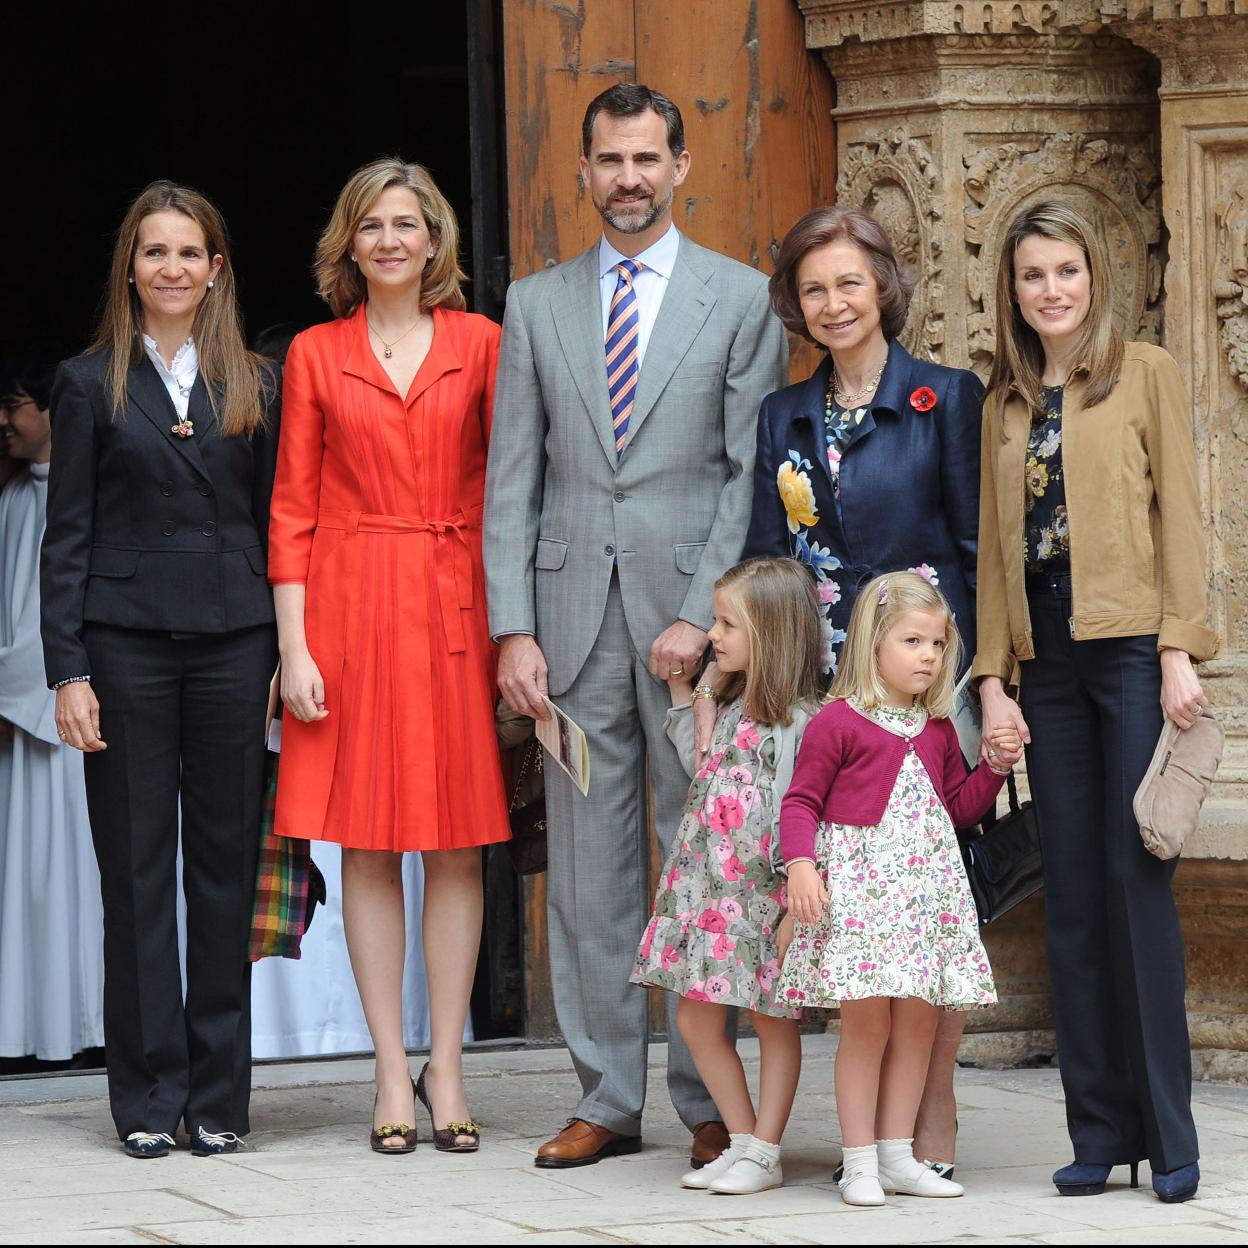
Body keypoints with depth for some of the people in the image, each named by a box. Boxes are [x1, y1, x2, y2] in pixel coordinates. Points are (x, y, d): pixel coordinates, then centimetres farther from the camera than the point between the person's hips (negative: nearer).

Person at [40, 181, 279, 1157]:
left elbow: (275, 524, 9)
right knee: (137, 867, 1)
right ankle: (151, 1096, 7)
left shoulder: (255, 385, 10)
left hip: (235, 638, 2)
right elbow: (66, 536, 2)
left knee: (227, 865, 3)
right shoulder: (92, 384, 5)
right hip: (126, 642, -1)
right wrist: (67, 671, -5)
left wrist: (290, 657, 2)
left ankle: (220, 1095, 9)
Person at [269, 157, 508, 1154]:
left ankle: (446, 1071, 7)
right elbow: (293, 510, 5)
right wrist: (294, 647, -4)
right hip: (349, 607, 0)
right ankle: (393, 1076, 6)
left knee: (458, 844, 1)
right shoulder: (316, 355, 6)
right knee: (366, 846, 1)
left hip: (455, 604, 0)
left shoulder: (479, 342, 6)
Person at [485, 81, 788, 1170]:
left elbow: (755, 475, -2)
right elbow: (512, 479, 9)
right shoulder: (537, 305, 12)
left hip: (692, 612, -3)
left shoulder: (742, 299, 4)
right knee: (589, 869, 4)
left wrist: (703, 615, -11)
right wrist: (513, 627, -1)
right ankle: (609, 1098, 10)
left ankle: (709, 1100, 6)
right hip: (574, 612, 3)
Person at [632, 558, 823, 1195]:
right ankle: (742, 1141, 17)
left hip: (763, 894, -8)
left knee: (772, 1020, 3)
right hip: (706, 889, 8)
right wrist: (680, 694, 24)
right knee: (696, 1020, 8)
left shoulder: (797, 721, -13)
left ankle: (764, 1154, 8)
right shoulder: (729, 707, 12)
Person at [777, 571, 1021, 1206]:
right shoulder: (837, 723, -5)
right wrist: (800, 864, -19)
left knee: (919, 1021, 5)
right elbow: (801, 802, -5)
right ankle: (860, 1161, -1)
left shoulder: (937, 731, 15)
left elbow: (957, 807, 22)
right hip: (858, 884, -6)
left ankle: (897, 1155, 13)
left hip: (925, 885, 6)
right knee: (866, 1021, -7)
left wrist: (996, 766, 8)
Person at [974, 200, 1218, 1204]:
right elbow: (994, 547, 15)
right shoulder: (1005, 405, 16)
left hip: (1131, 649, -4)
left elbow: (1179, 516, -2)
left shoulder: (1146, 375, 4)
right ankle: (1100, 1129, 7)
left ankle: (1169, 1136, -3)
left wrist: (1179, 652, -10)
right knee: (1072, 895, 3)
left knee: (1136, 882, -7)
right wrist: (993, 679, 6)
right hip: (1047, 663, 4)